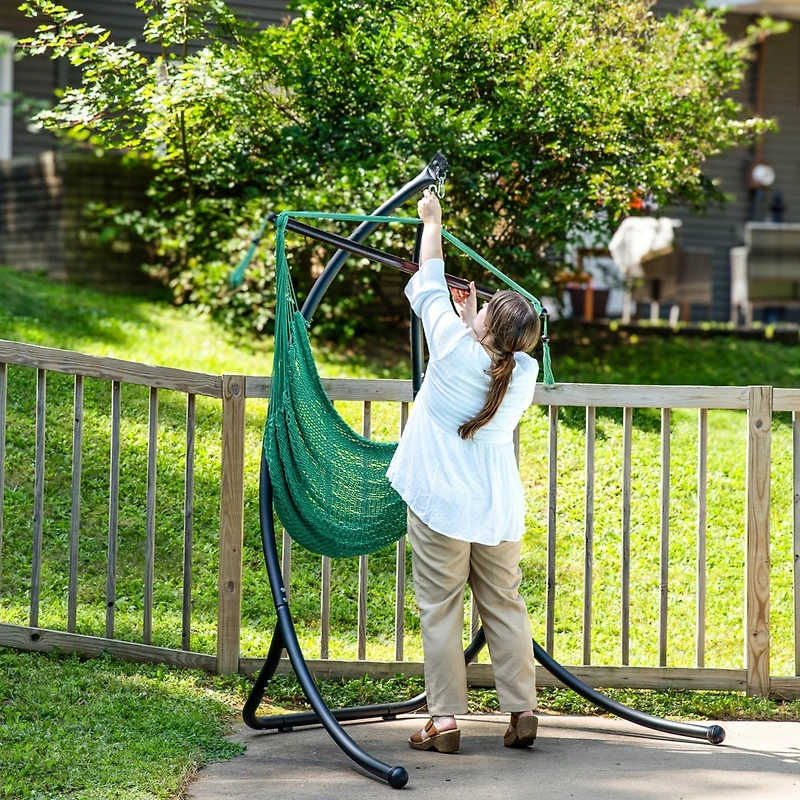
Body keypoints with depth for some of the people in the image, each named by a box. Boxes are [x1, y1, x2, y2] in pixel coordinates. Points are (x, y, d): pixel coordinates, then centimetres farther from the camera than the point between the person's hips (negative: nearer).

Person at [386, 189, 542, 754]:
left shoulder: (456, 349, -14)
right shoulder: (525, 372, -2)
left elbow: (428, 288, -1)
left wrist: (432, 223, 11)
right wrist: (471, 317, 30)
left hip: (441, 502, -4)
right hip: (498, 507, 4)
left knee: (440, 610, 0)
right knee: (504, 606, 10)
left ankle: (445, 720, 0)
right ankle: (523, 712, 9)